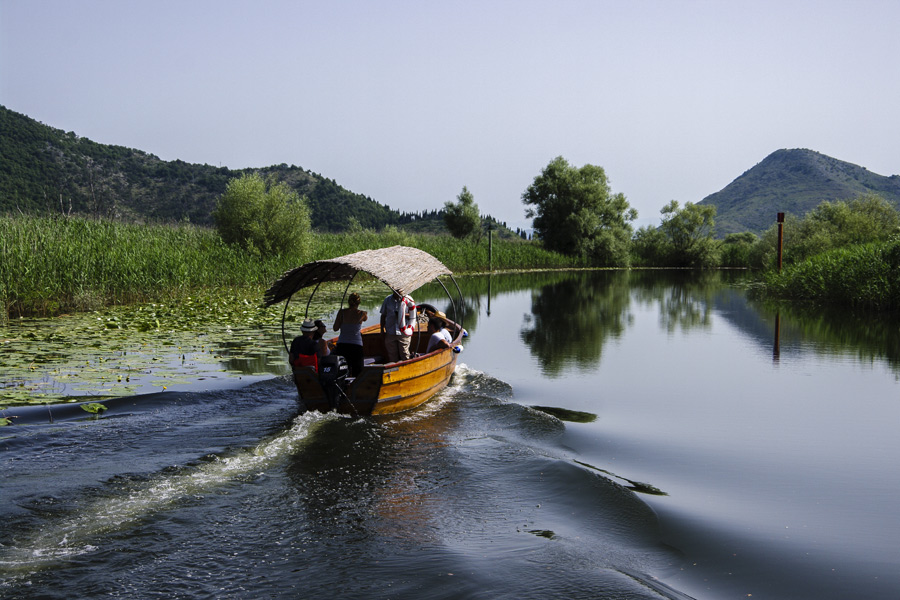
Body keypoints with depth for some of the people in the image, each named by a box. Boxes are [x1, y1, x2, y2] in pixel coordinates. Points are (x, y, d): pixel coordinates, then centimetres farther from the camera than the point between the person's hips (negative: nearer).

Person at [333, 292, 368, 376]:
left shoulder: (342, 312, -4)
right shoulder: (362, 314, -4)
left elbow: (335, 328, -1)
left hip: (342, 345, 1)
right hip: (356, 346, -1)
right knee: (357, 371, 6)